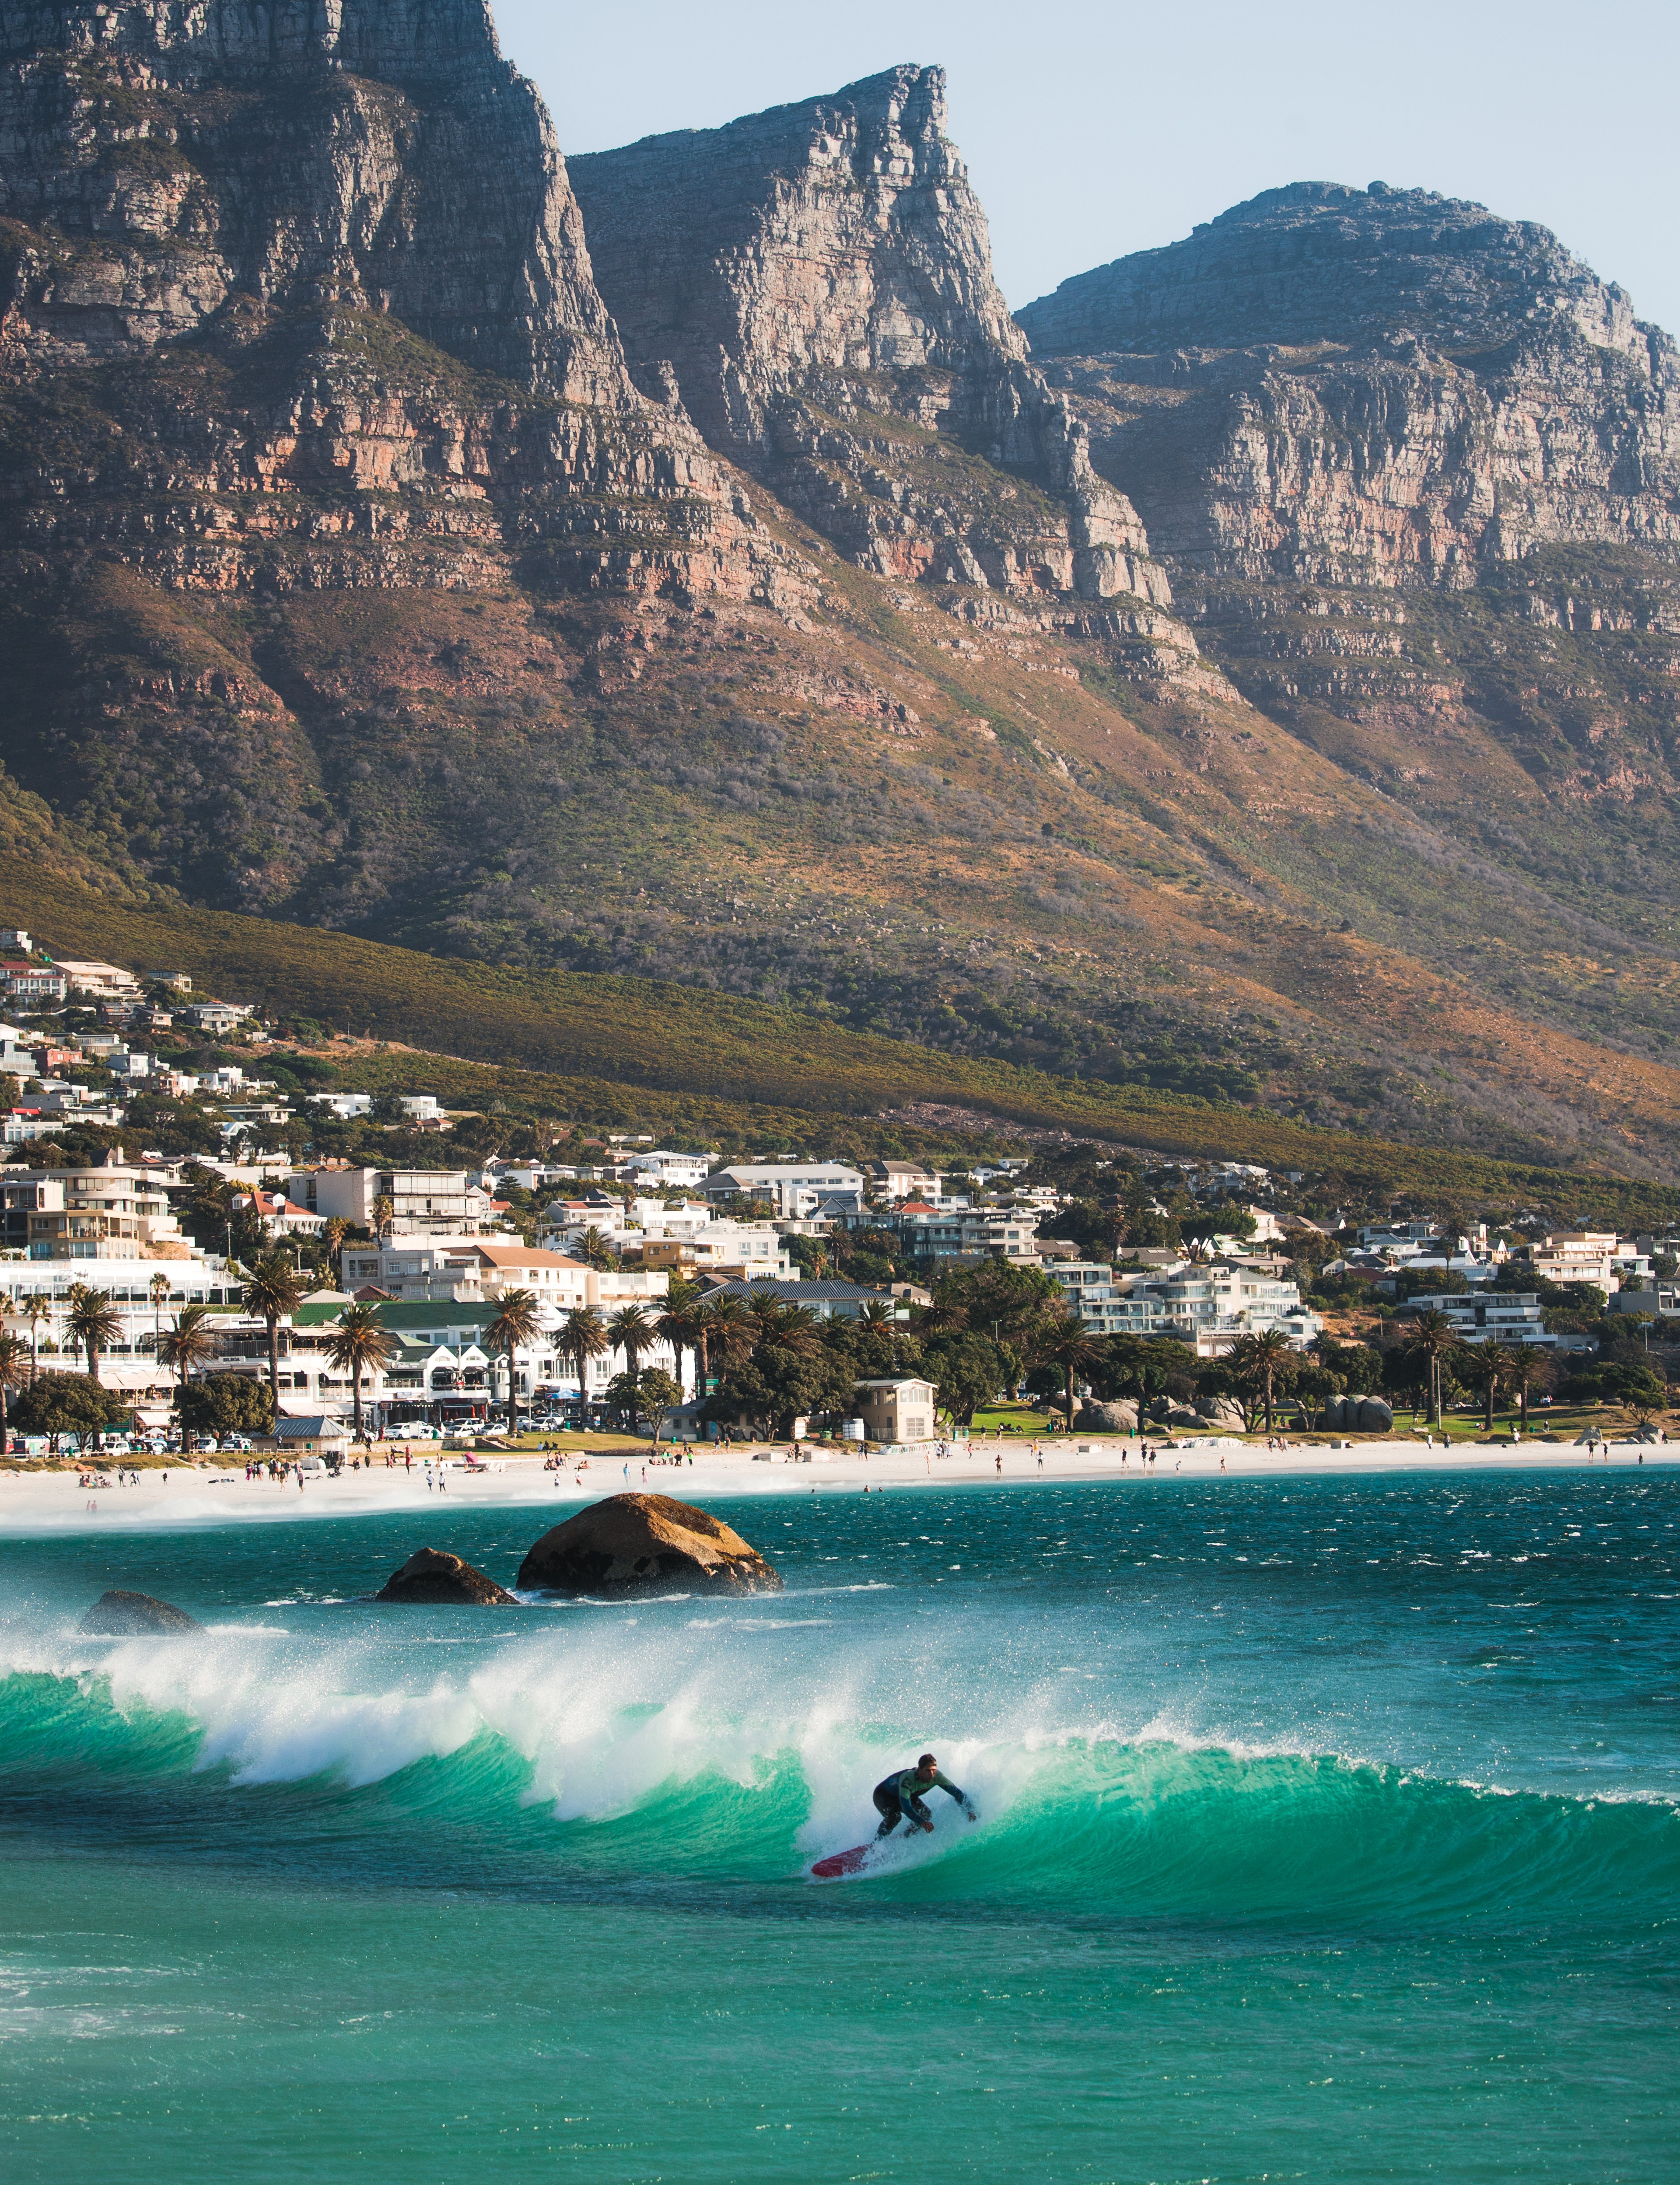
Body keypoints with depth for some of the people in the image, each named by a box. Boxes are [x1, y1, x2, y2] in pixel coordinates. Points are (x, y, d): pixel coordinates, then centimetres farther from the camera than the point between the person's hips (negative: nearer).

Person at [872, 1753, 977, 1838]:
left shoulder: (936, 1777, -27)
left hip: (909, 1795, 6)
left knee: (926, 1815, -16)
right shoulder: (907, 1780, -45)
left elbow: (956, 1793, -17)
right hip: (883, 1795, -6)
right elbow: (906, 1808, -52)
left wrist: (969, 1811, -30)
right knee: (895, 1816, -34)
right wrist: (922, 1823, -65)